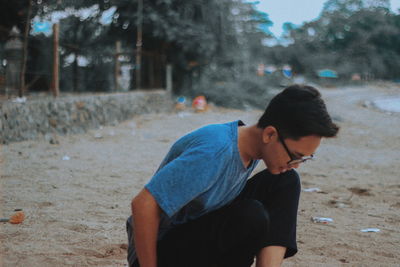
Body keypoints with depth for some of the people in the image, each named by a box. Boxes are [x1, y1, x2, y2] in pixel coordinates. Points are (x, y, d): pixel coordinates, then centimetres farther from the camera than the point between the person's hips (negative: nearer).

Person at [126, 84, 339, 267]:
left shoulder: (251, 144, -3)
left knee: (286, 181, -4)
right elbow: (144, 205, -31)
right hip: (162, 249, -8)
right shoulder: (216, 151, -31)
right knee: (252, 217, -34)